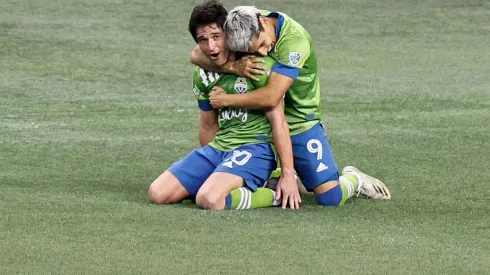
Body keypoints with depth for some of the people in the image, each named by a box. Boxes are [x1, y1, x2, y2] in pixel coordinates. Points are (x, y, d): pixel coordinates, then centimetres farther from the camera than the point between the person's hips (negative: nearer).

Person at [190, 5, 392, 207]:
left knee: (331, 197, -13)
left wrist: (224, 100, -24)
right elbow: (197, 55, -16)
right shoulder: (242, 26, -13)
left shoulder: (294, 39, -29)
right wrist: (233, 67, -33)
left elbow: (271, 97, -34)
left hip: (299, 124, -5)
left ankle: (354, 180, 22)